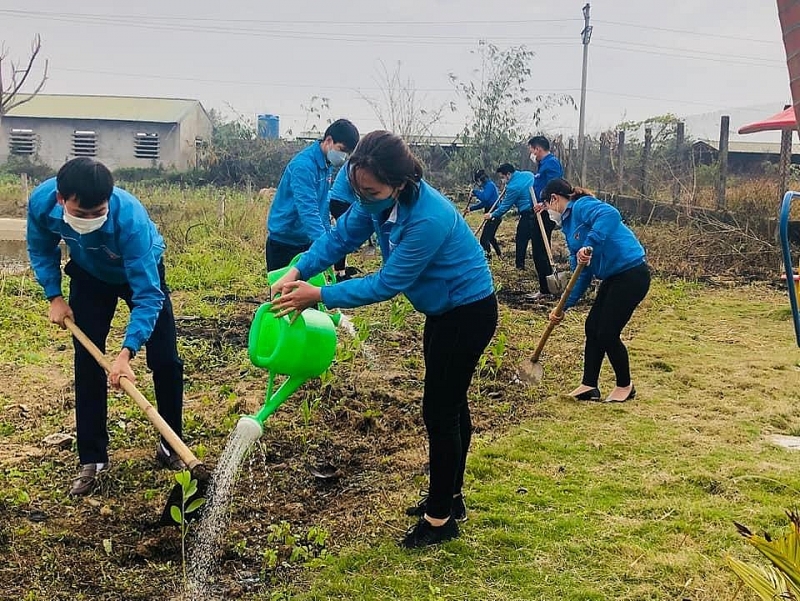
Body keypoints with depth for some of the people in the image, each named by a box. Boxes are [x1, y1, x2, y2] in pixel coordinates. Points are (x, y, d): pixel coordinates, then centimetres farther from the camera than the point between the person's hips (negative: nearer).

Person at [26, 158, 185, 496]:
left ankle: (171, 447, 14)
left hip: (141, 273, -2)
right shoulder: (41, 202, -32)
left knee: (165, 361, -5)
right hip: (89, 276, 3)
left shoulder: (130, 217, -44)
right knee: (87, 363, -3)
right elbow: (41, 250, -6)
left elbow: (147, 295, -41)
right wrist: (54, 296, -14)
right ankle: (92, 459, 9)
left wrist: (126, 353, -48)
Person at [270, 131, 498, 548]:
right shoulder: (379, 200, -11)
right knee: (450, 404, 19)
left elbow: (388, 284, -28)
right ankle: (450, 497, 36)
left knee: (440, 411, -2)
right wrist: (297, 272, -15)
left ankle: (440, 519, 13)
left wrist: (318, 296, -25)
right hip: (443, 309, 9)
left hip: (469, 312, -9)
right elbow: (341, 236, -1)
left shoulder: (428, 219, -35)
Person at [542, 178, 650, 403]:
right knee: (592, 328, 10)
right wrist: (564, 306, 11)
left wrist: (590, 245, -39)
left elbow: (611, 215, -35)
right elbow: (582, 273, 15)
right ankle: (589, 386, 19)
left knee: (607, 334, -3)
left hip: (631, 273, -10)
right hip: (613, 278, 10)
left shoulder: (582, 206, -11)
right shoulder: (569, 224, 16)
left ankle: (625, 386, 18)